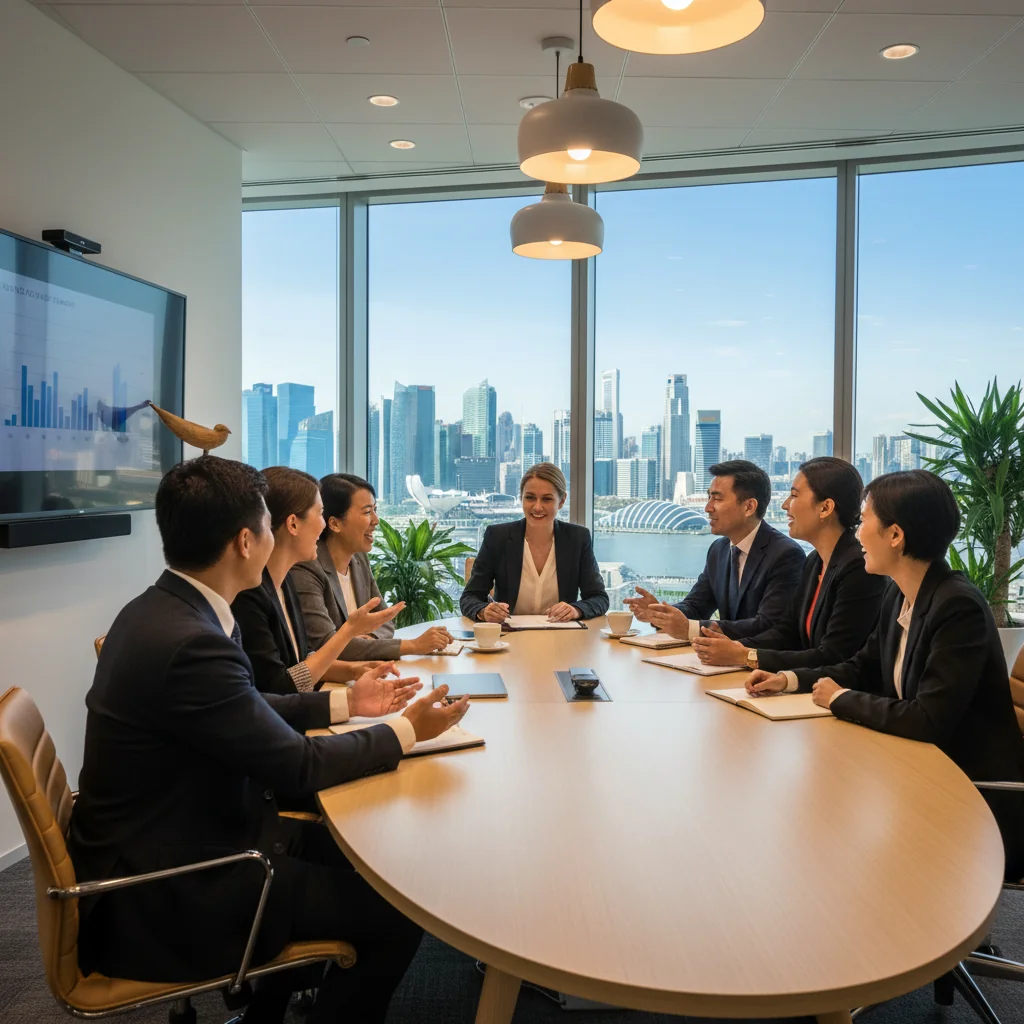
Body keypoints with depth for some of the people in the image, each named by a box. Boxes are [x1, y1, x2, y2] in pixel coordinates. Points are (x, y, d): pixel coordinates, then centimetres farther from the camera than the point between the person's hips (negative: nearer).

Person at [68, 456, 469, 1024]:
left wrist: (347, 701, 14)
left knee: (346, 848, 20)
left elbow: (248, 711, 12)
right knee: (395, 912, -6)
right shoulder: (188, 643, -29)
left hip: (163, 843, 10)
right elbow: (299, 765, -20)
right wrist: (406, 731, -7)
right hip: (160, 899, -10)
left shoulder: (156, 611, 0)